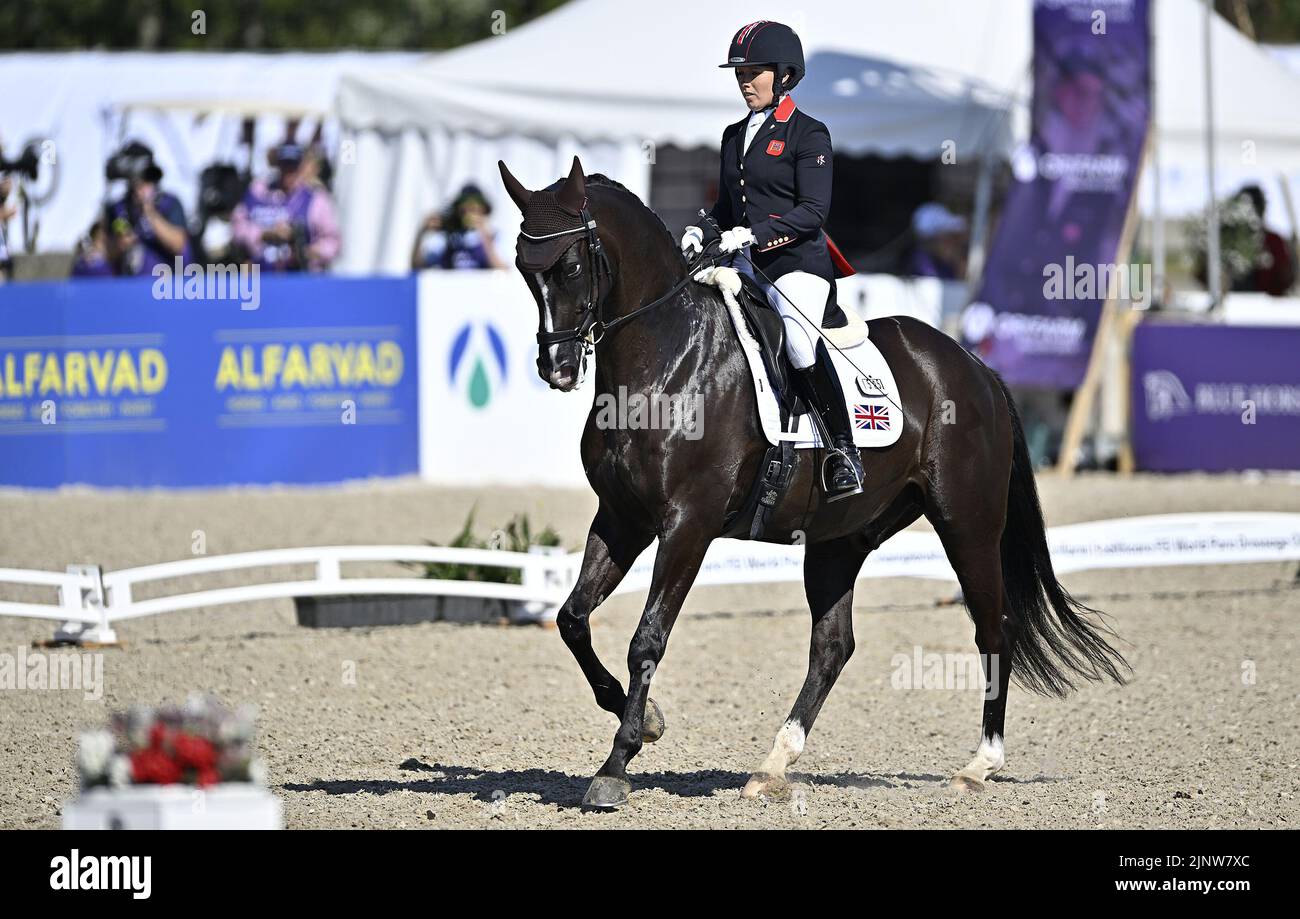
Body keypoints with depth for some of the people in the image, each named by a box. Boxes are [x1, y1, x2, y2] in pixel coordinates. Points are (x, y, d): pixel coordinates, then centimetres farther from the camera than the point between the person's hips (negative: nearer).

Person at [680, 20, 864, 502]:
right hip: (747, 265, 8)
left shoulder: (807, 133, -4)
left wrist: (754, 234, -23)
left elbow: (814, 210, -13)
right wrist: (703, 233, 3)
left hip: (797, 263, -8)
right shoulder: (735, 136, 17)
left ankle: (843, 451, -27)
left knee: (800, 342, -31)